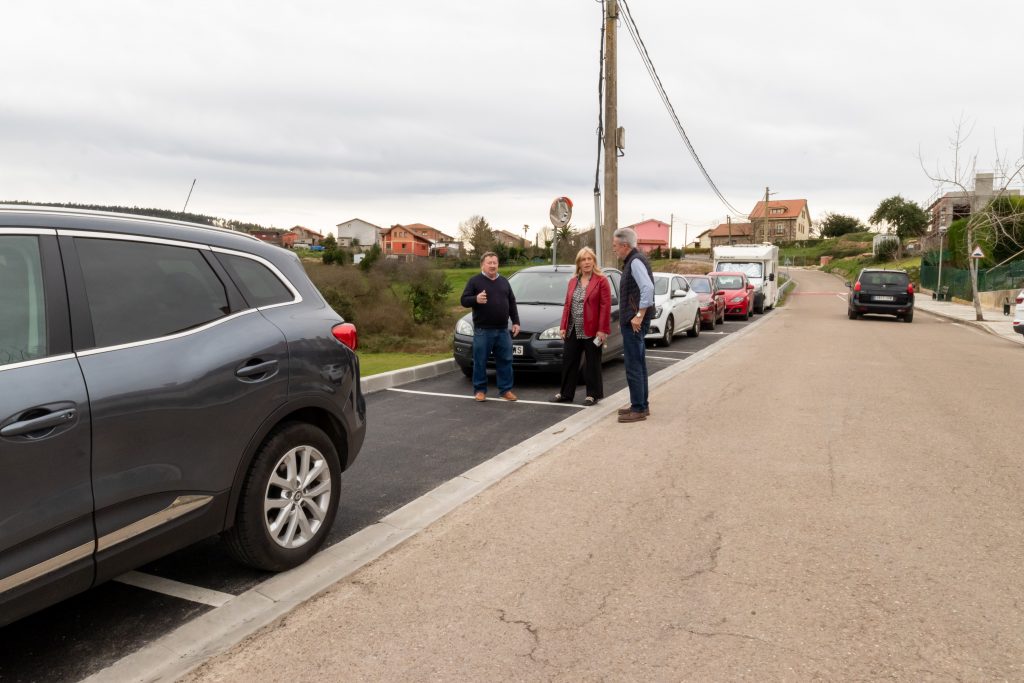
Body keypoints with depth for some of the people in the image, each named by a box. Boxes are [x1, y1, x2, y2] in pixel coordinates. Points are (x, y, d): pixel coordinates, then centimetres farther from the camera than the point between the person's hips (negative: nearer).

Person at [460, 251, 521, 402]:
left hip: (502, 330, 4)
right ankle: (480, 390, 12)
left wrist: (516, 322, 10)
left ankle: (505, 389, 13)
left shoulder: (504, 281, 16)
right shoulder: (475, 281, 0)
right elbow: (464, 300, -5)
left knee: (505, 361, 5)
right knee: (480, 362, 1)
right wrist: (476, 299, -26)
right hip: (482, 330, -4)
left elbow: (512, 303, 18)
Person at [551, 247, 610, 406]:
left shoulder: (601, 280, -6)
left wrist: (602, 329, -17)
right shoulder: (573, 281, 12)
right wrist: (563, 326, 7)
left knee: (592, 363, 4)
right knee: (569, 361, 10)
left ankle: (593, 394, 14)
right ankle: (566, 393, 19)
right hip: (573, 330, 6)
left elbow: (605, 307, -11)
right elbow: (567, 305, 12)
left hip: (592, 331, -6)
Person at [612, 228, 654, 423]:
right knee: (638, 364, 16)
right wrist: (624, 318, 20)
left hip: (634, 322, -11)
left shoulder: (636, 261, -15)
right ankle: (641, 405, 25)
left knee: (633, 365, -7)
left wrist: (639, 315, -25)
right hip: (631, 321, 11)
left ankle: (638, 409, -3)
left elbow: (648, 288, -28)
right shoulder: (632, 261, 17)